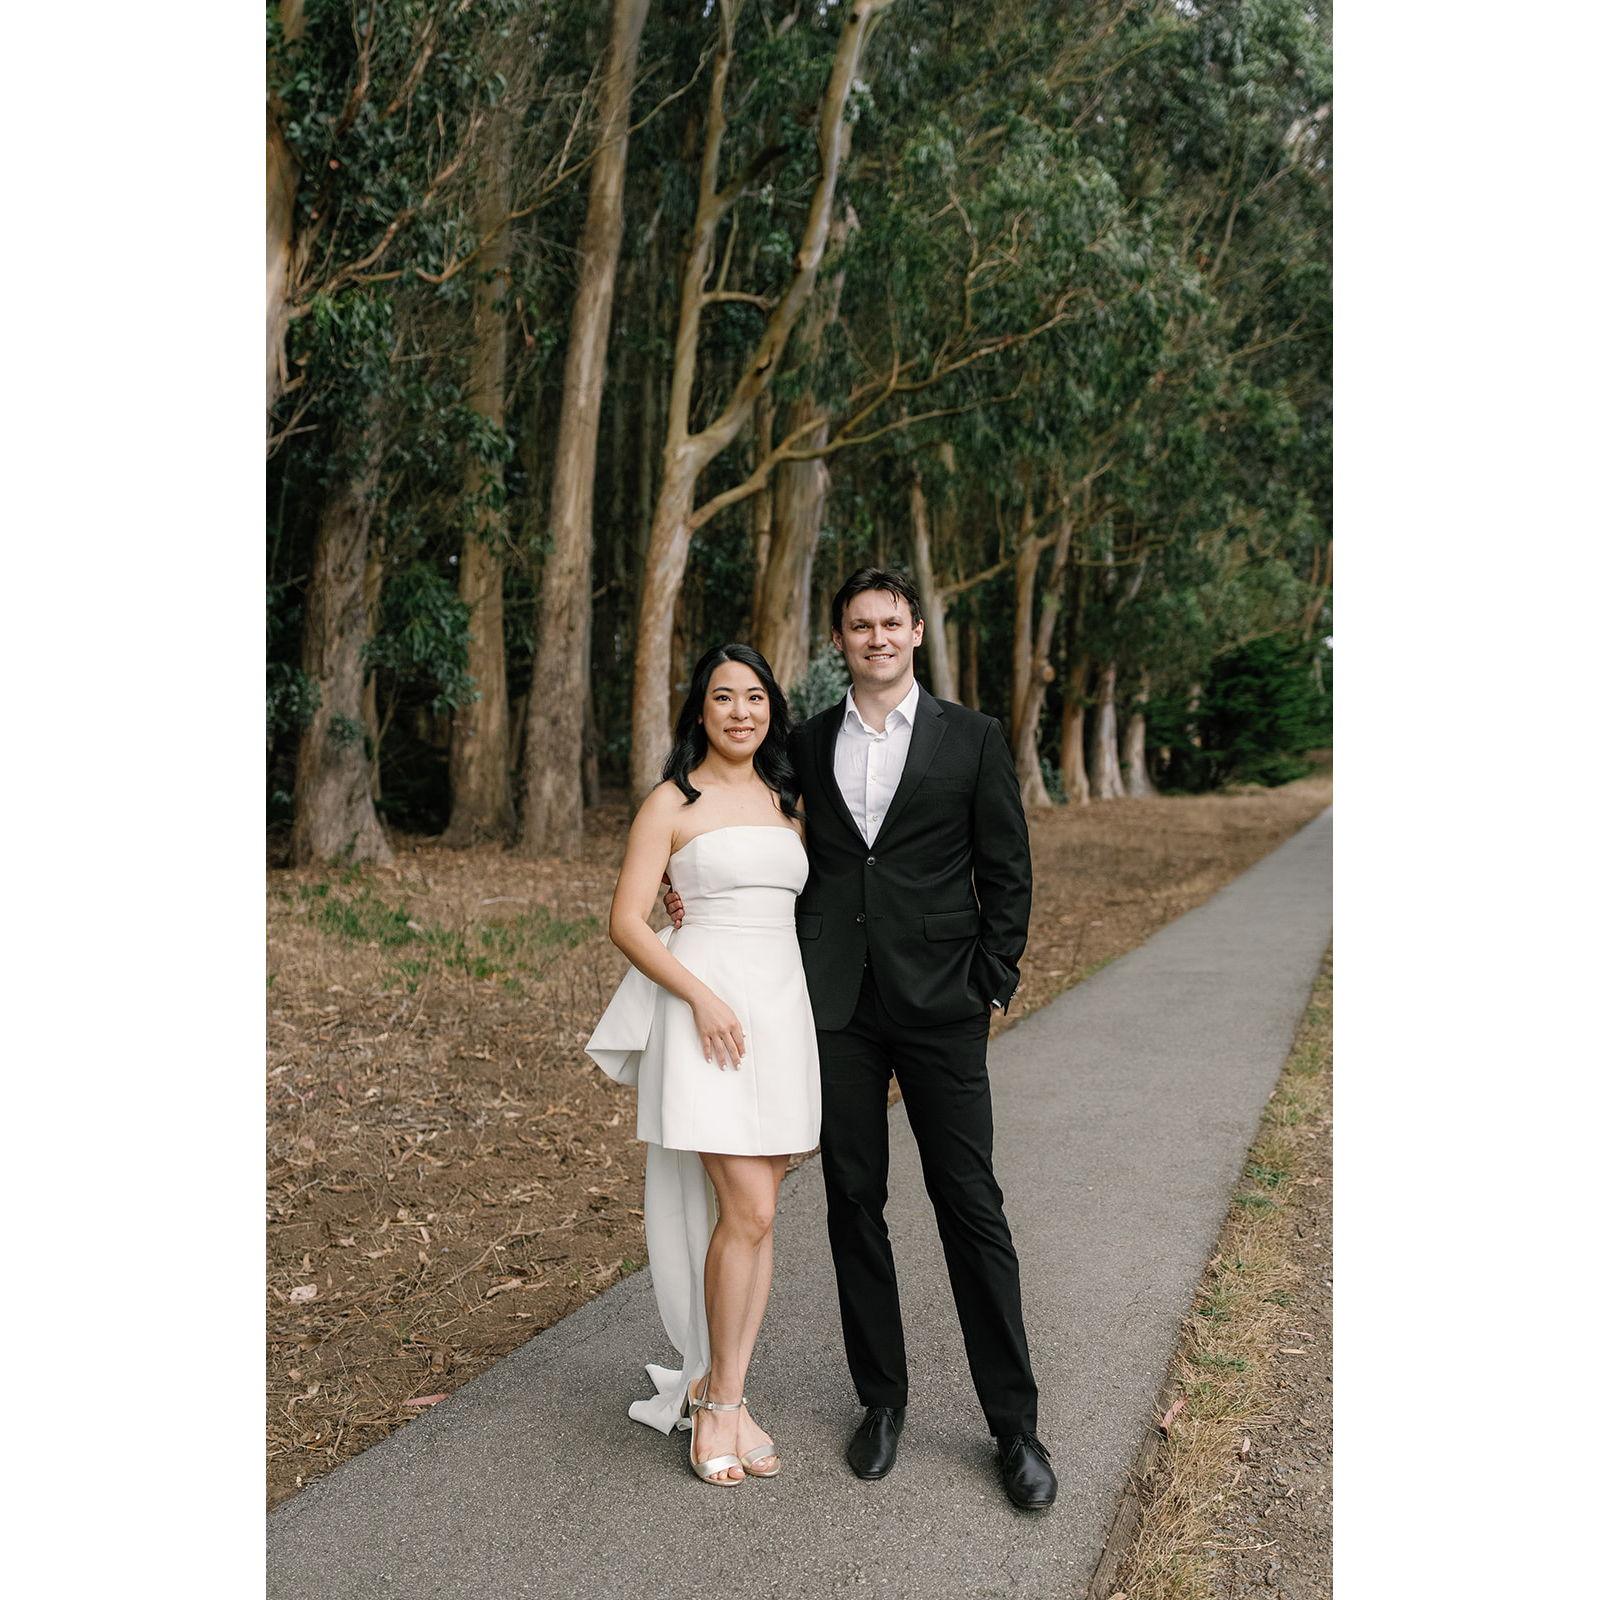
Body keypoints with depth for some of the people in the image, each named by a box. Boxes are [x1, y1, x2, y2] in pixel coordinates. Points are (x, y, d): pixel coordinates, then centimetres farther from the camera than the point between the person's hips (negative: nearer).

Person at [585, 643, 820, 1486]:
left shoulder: (785, 802, 15)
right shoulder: (672, 802, -1)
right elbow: (626, 922, -5)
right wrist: (701, 996, -16)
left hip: (782, 1006, 5)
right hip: (706, 1010, -5)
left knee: (756, 1212, 7)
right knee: (746, 1211, -10)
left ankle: (723, 1395, 18)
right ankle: (716, 1400, 9)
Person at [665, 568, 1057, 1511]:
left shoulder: (972, 740, 1)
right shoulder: (808, 745, 9)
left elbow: (1008, 873, 2)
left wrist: (992, 987, -4)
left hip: (940, 1007, -3)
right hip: (837, 1007, 3)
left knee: (972, 1206, 2)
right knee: (855, 1203, 10)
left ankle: (1015, 1425, 14)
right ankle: (882, 1398, 26)